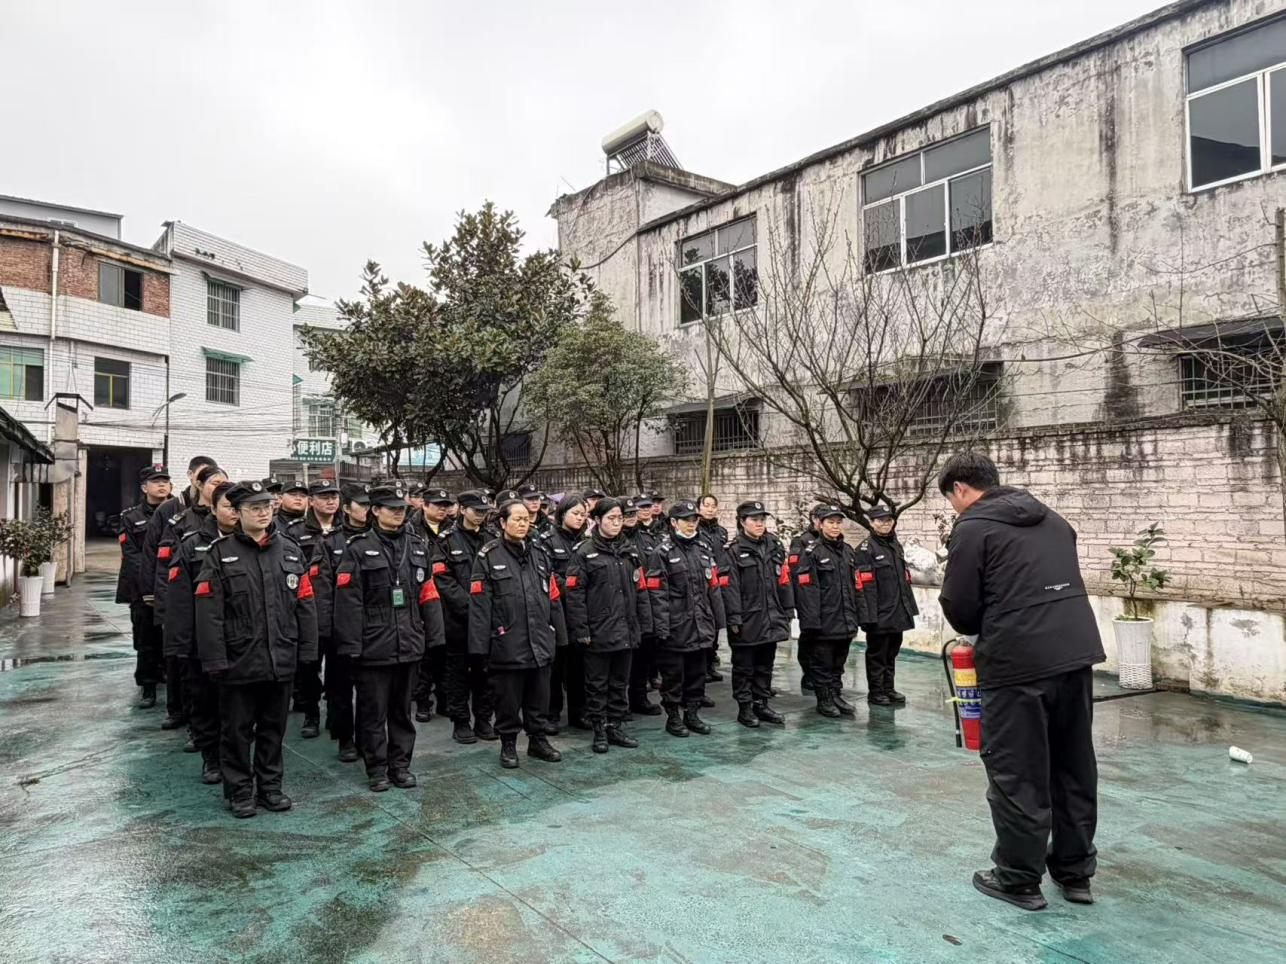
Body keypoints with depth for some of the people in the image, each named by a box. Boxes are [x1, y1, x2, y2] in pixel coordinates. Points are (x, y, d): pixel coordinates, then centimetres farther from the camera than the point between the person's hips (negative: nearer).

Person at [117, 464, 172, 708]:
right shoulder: (131, 518, 5)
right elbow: (132, 557, -4)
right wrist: (147, 589, -14)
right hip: (143, 593, 0)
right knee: (147, 642, 5)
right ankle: (148, 689, 15)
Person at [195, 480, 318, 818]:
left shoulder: (289, 550, 5)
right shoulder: (220, 553, -4)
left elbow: (304, 603, 7)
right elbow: (208, 612, -8)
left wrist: (307, 650, 4)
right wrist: (214, 660, -13)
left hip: (282, 661, 3)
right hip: (239, 661, -3)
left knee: (274, 728, 15)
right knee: (237, 730, 10)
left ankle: (270, 787, 29)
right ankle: (239, 791, 26)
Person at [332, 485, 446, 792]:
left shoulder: (418, 547, 7)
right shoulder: (358, 549, -6)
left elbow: (429, 596, 8)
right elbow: (348, 601, -10)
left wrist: (434, 637, 6)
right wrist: (350, 645, -13)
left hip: (409, 645, 4)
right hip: (373, 647, -4)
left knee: (403, 709, 15)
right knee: (374, 711, 8)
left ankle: (401, 764, 28)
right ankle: (376, 767, 23)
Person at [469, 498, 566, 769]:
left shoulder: (539, 553, 9)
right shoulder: (488, 556, -6)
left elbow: (553, 597, 11)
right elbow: (479, 604, -9)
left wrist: (559, 634, 9)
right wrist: (480, 644, -12)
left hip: (540, 643, 4)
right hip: (507, 644, -4)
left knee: (539, 696, 15)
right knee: (508, 699, 8)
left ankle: (538, 740, 32)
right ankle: (508, 744, 26)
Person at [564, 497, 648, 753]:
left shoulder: (629, 551, 9)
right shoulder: (585, 552, -7)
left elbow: (640, 588, 11)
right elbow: (573, 594, -10)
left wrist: (644, 623, 6)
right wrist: (581, 630, -14)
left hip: (626, 631, 5)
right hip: (598, 632, -5)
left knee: (620, 682, 14)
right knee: (597, 683, 7)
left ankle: (615, 727, 27)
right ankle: (599, 730, 19)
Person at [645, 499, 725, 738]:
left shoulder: (703, 550, 10)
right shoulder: (662, 552, -8)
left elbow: (713, 588, 13)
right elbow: (657, 593, -12)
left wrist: (718, 621, 11)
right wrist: (662, 628, -17)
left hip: (700, 626, 6)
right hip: (676, 628, -6)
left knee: (697, 672, 14)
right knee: (673, 674, 5)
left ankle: (692, 713, 28)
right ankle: (673, 717, 19)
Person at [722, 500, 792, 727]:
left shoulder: (775, 546, 8)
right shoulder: (734, 551, -8)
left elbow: (784, 580, 10)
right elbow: (730, 587, -13)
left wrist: (788, 611, 7)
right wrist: (734, 619, -17)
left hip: (771, 619, 5)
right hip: (747, 621, -5)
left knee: (765, 665, 15)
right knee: (744, 667, 6)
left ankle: (762, 704, 27)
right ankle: (745, 708, 17)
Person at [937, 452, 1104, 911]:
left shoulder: (972, 527, -5)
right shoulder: (1050, 517, 18)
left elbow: (960, 608, -6)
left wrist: (980, 628, 16)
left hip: (1018, 662, -8)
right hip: (1078, 651, 8)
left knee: (1016, 772, 5)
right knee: (1074, 766, 18)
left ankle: (1019, 878, 17)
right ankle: (1075, 871, 31)